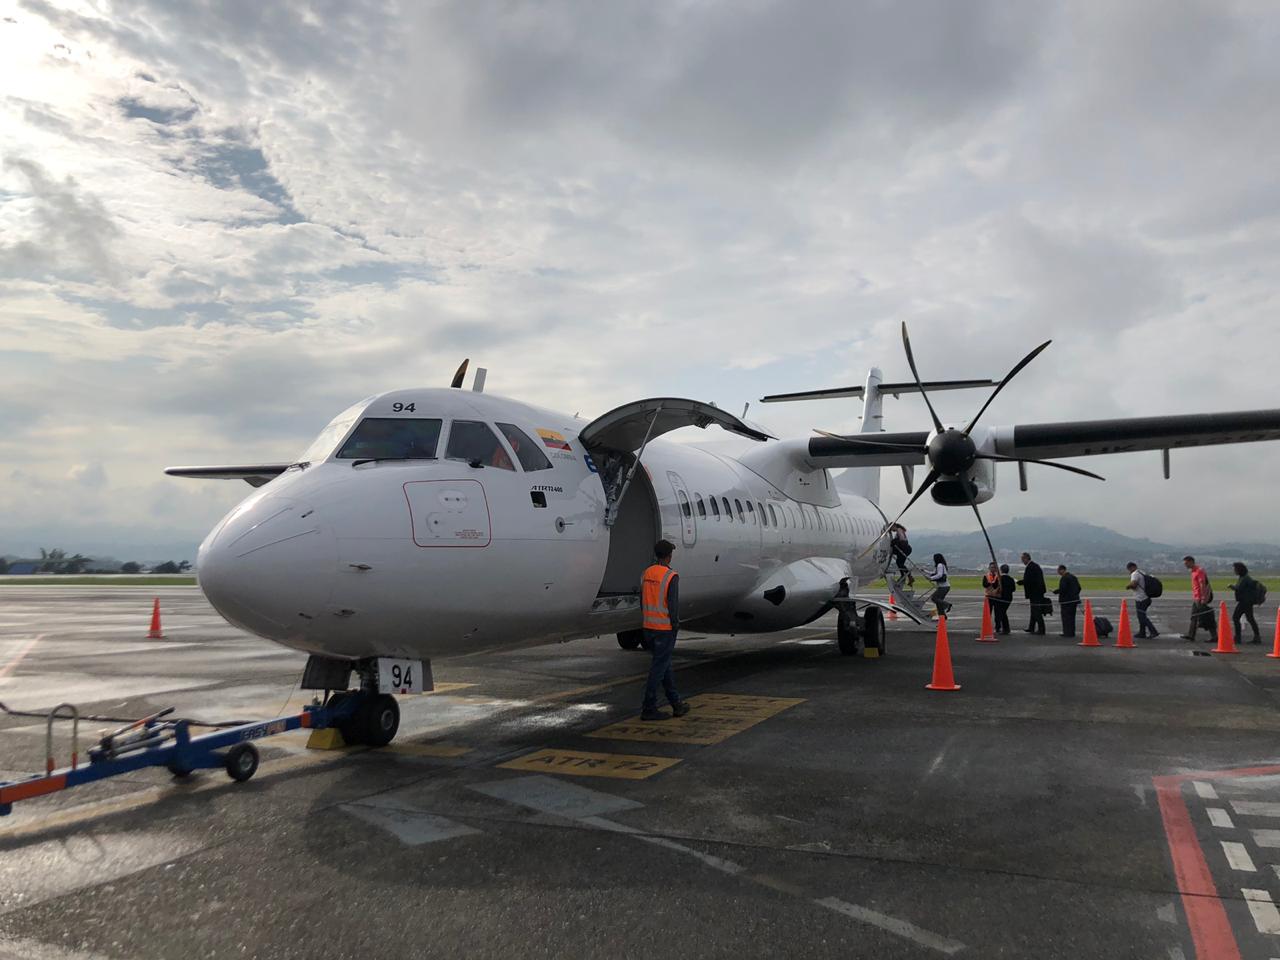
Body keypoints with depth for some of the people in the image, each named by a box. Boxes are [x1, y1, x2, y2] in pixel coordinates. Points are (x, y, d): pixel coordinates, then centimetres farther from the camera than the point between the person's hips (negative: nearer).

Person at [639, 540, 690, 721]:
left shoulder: (646, 573, 6)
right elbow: (673, 605, -18)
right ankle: (648, 709, 2)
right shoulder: (671, 576, -16)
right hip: (665, 629, -7)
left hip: (649, 627, 7)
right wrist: (675, 624, -5)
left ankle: (677, 704, 23)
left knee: (665, 665, 15)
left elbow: (642, 602, 10)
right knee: (659, 668, -1)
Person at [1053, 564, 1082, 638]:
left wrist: (1055, 591, -7)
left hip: (1066, 601, -9)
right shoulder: (1073, 577, 12)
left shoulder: (1064, 578, -17)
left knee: (1066, 617, -2)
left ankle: (1068, 633, -2)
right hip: (1074, 600, 9)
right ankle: (1072, 632, 18)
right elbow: (1079, 588, 15)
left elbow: (1062, 589, -23)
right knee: (1072, 617, 14)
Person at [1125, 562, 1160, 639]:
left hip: (1140, 600, -10)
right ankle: (1142, 633, 23)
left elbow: (1133, 584, -28)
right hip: (1146, 598, 10)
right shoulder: (1142, 573, 17)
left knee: (1142, 617, -6)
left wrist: (1127, 586, -9)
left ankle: (1154, 632, -12)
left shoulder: (1135, 574, -13)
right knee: (1142, 616, 17)